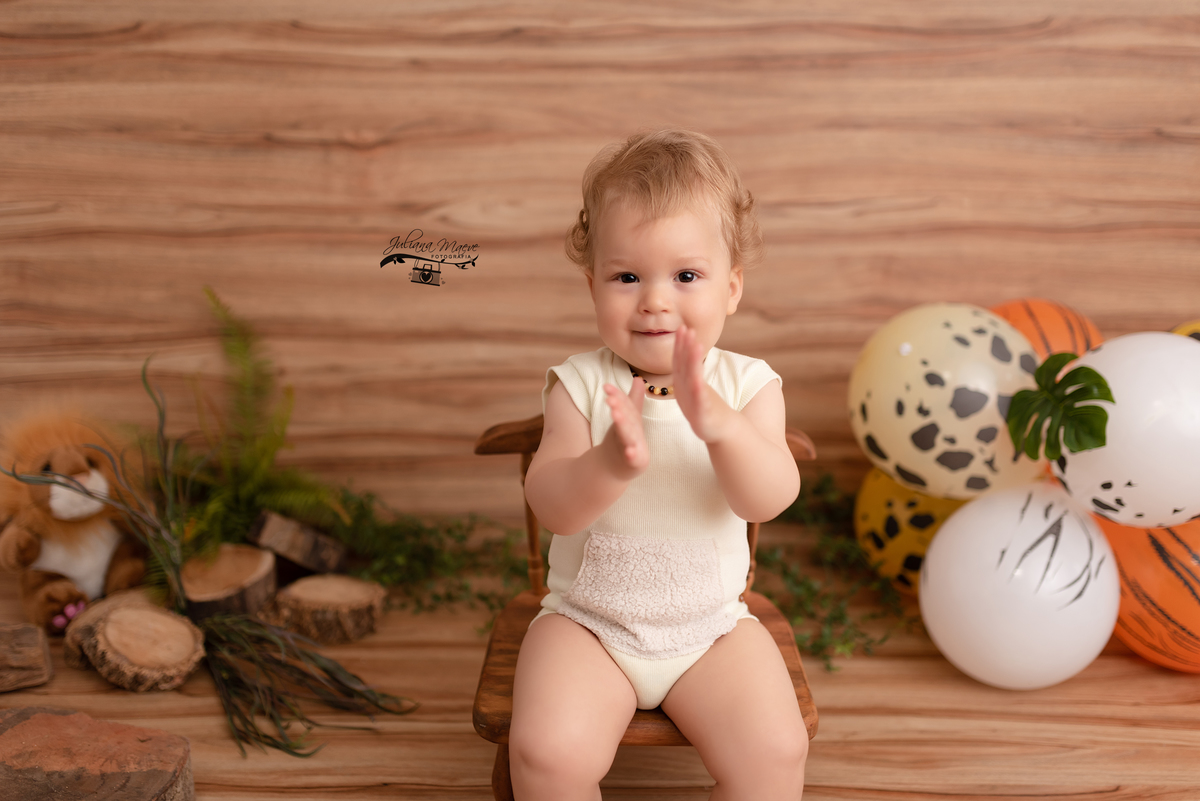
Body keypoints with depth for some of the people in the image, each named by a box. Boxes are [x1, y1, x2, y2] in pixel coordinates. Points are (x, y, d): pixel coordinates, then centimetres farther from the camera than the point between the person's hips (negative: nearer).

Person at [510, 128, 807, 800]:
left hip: (712, 625, 1)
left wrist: (718, 422, -40)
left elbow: (770, 500, -20)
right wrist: (611, 462, -39)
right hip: (588, 620, -1)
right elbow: (551, 507, -17)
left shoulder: (748, 384, -6)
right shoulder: (580, 384, -9)